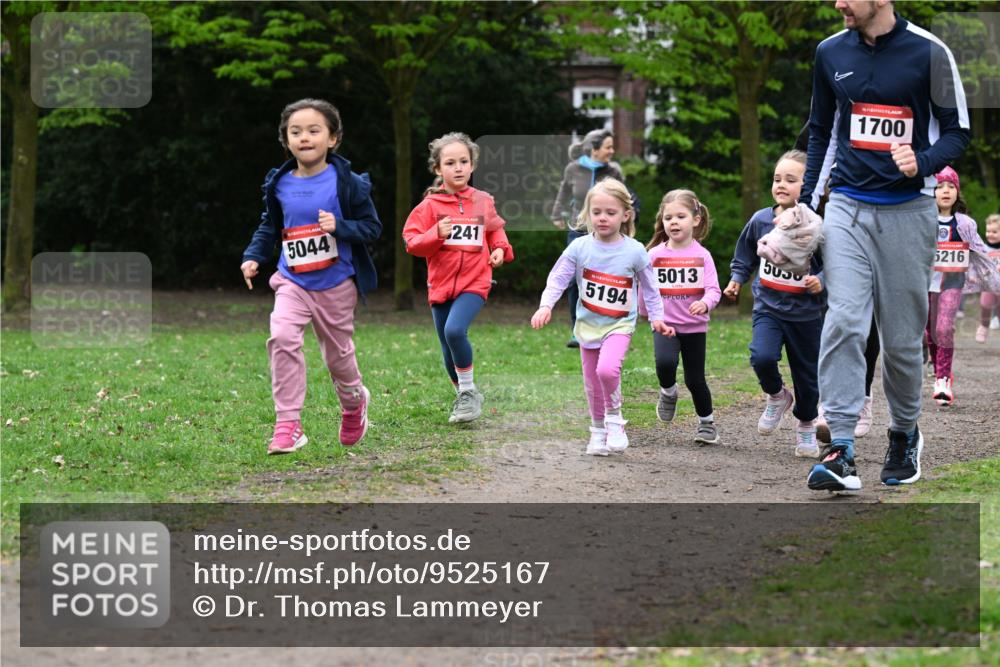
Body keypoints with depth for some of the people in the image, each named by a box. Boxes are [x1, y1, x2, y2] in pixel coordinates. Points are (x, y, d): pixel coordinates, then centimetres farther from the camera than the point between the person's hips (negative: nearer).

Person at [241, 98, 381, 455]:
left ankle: (354, 401, 46)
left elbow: (372, 226, -7)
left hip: (336, 284, -2)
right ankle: (287, 425, -18)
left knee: (337, 352, 11)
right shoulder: (279, 185, 0)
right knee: (282, 337, -21)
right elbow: (269, 227, 15)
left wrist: (340, 227, -24)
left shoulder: (347, 183, -10)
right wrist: (253, 257, 2)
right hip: (293, 282, 2)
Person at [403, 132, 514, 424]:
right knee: (449, 353, 9)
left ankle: (469, 391, -7)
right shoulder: (430, 205, -2)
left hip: (474, 282, -2)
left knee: (455, 330, -26)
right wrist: (436, 234, -22)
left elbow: (495, 230, 22)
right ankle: (464, 398, 32)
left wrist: (500, 248, 3)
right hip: (441, 284, 2)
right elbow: (412, 243, -6)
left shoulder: (484, 202, 3)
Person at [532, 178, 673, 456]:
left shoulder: (635, 251, -8)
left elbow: (649, 287, 3)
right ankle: (598, 431, 28)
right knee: (592, 382, 9)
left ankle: (614, 417, -2)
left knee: (607, 369, -26)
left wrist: (656, 317, 0)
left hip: (619, 324, -2)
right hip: (588, 324, 3)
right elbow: (557, 278, -6)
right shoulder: (580, 247, -8)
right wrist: (546, 305, -20)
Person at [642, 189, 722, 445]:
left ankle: (707, 422, 28)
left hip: (694, 326, 0)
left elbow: (713, 289, -11)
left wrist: (705, 303, -30)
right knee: (665, 362, -27)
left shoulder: (702, 255, -5)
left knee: (695, 379, 5)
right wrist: (645, 312, 16)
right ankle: (668, 392, 7)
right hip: (664, 324, 0)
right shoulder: (655, 255, -1)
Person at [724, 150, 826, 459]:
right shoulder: (760, 220, -2)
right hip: (768, 308, 1)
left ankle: (806, 427, 35)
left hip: (806, 314, -1)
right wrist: (736, 278, 5)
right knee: (762, 357, -24)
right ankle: (776, 396, 8)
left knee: (806, 375, 9)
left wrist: (821, 281, -23)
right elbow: (745, 256, 16)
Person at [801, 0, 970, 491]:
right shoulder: (830, 53, 6)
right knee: (843, 323, -13)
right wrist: (807, 203, 14)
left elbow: (957, 132, 0)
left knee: (902, 336, 4)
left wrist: (922, 163, -20)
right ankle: (839, 450, -16)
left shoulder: (928, 53, -5)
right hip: (847, 207, 2)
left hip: (907, 211, -2)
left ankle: (904, 435, 27)